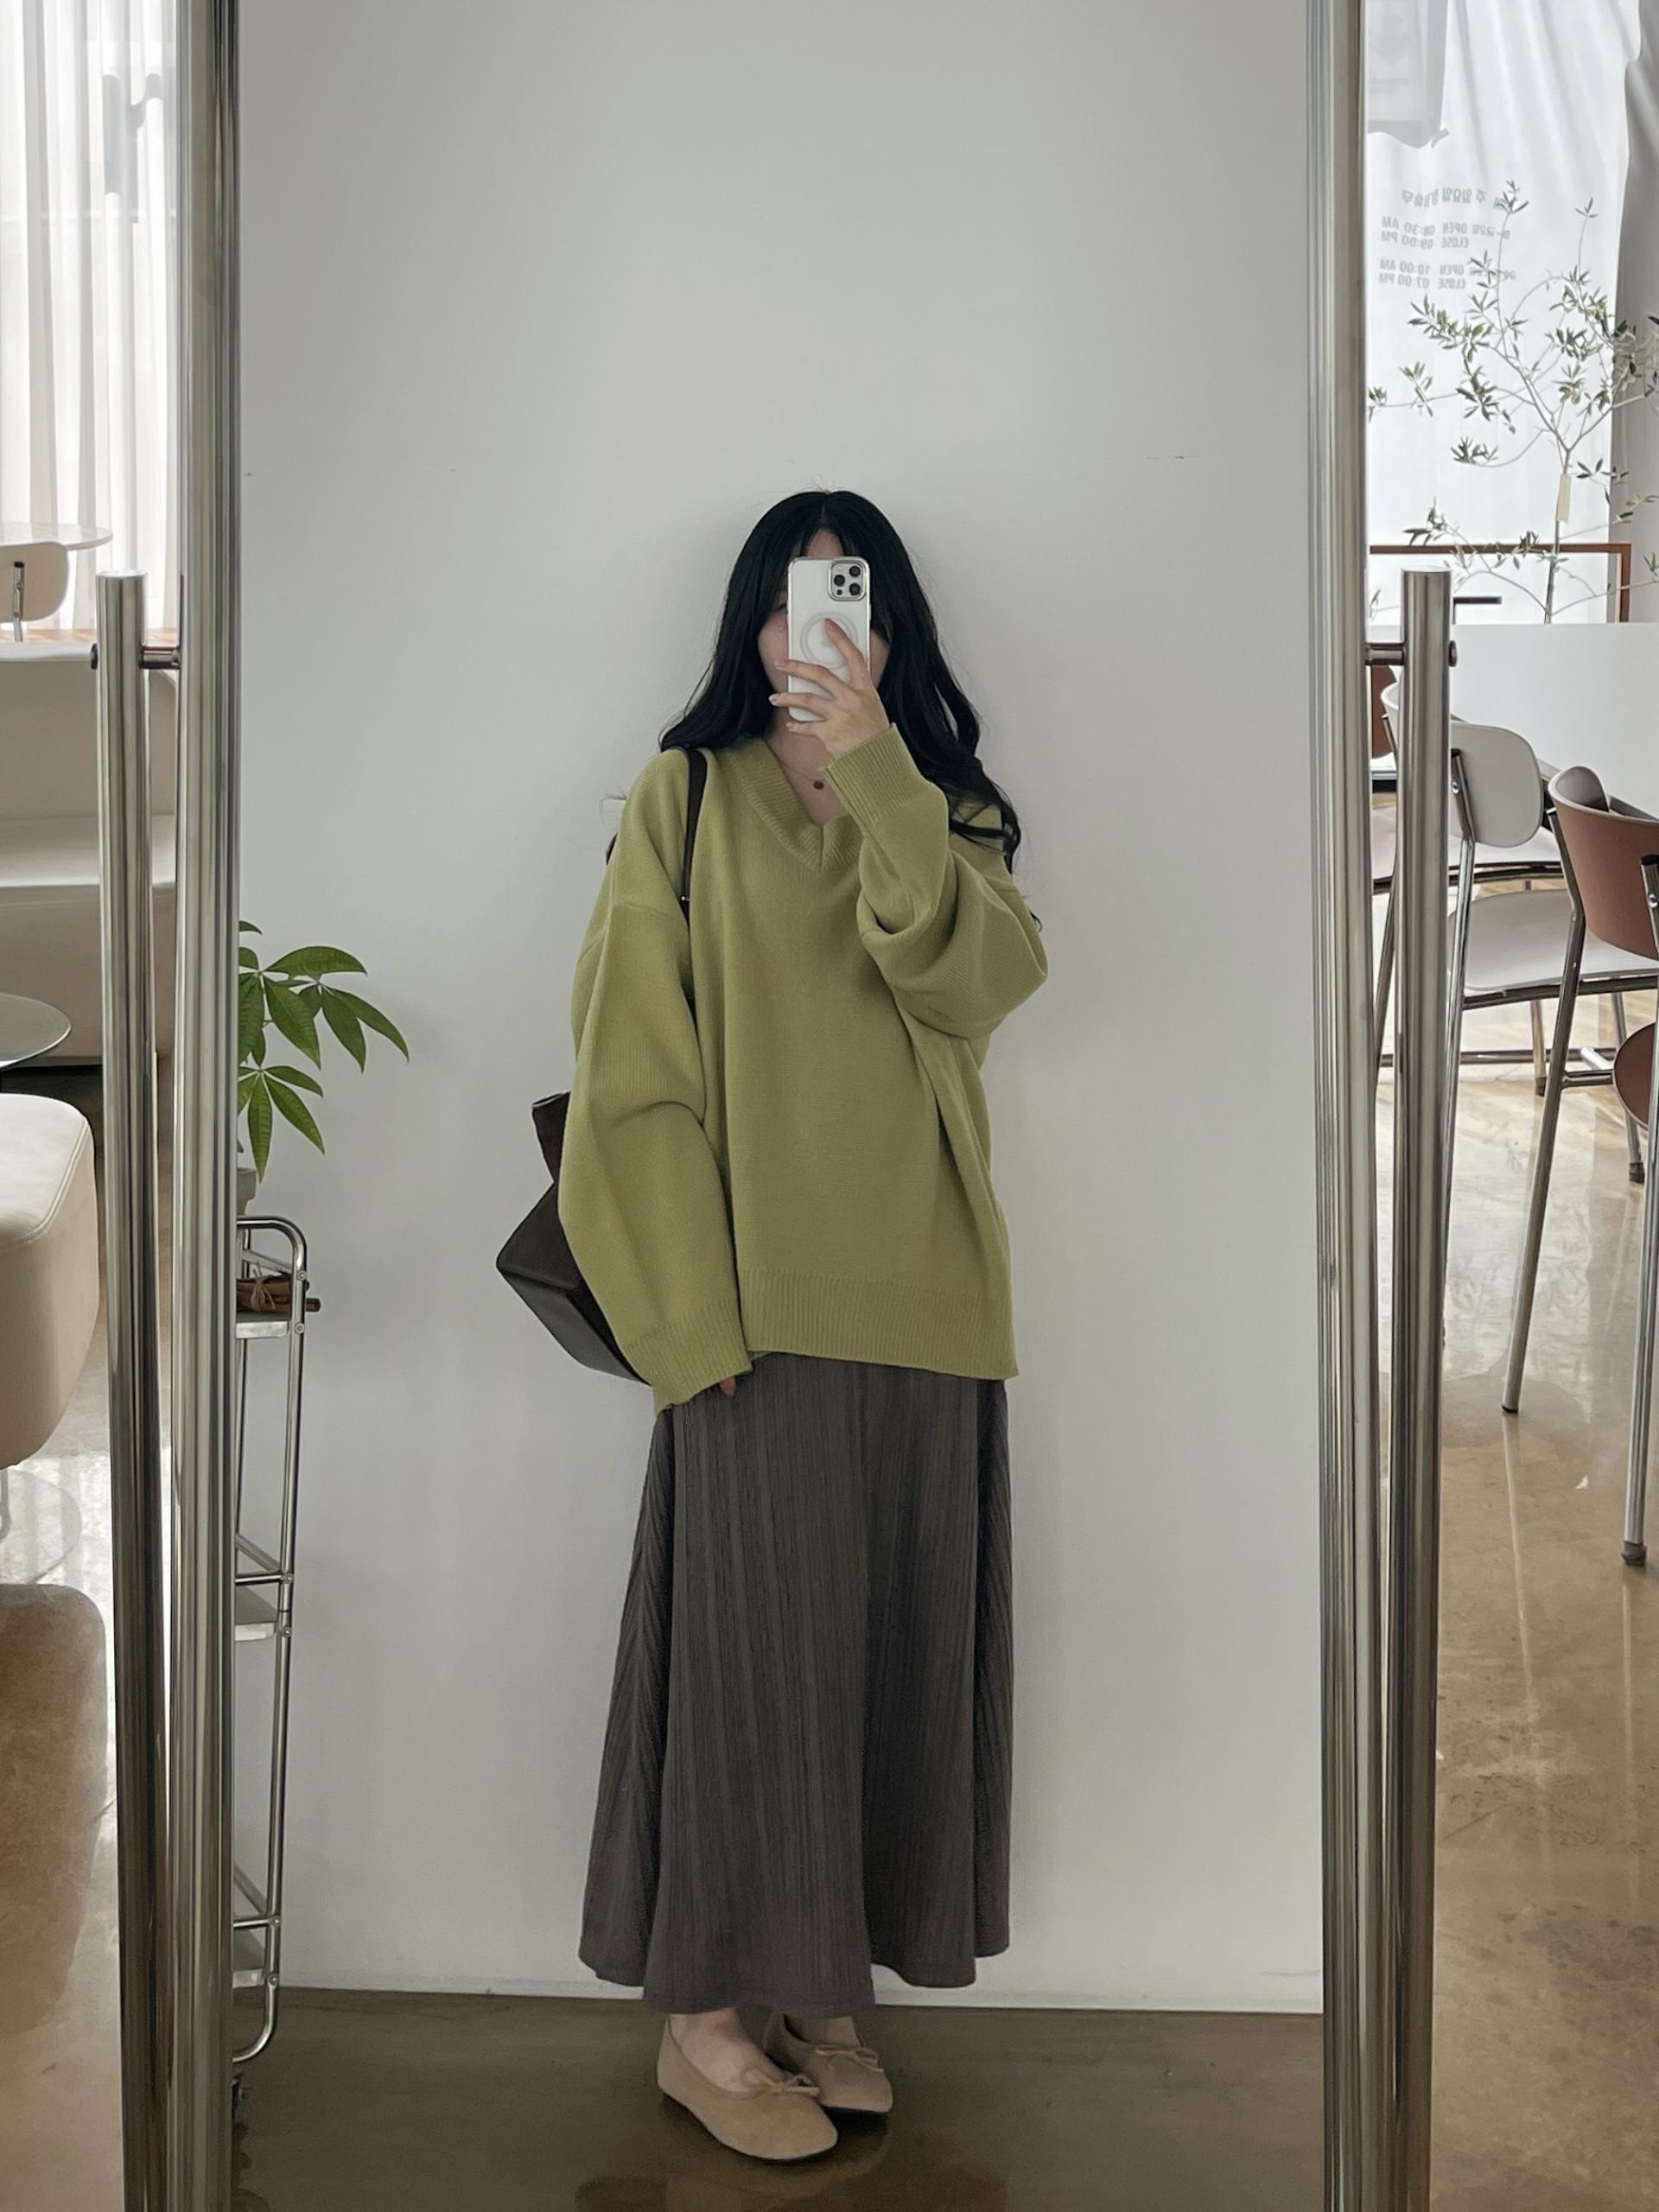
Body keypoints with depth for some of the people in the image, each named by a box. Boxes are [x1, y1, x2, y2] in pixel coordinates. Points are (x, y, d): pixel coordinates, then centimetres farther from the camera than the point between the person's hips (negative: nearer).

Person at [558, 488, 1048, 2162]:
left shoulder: (940, 807, 14)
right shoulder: (685, 798, 2)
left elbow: (981, 974, -8)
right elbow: (635, 1067, -4)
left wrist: (877, 775, -17)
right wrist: (692, 1313, -12)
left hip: (922, 1295, 4)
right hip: (761, 1299, -4)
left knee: (892, 1636, 7)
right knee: (750, 1626, -3)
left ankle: (816, 1984, 19)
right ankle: (701, 2011, 8)